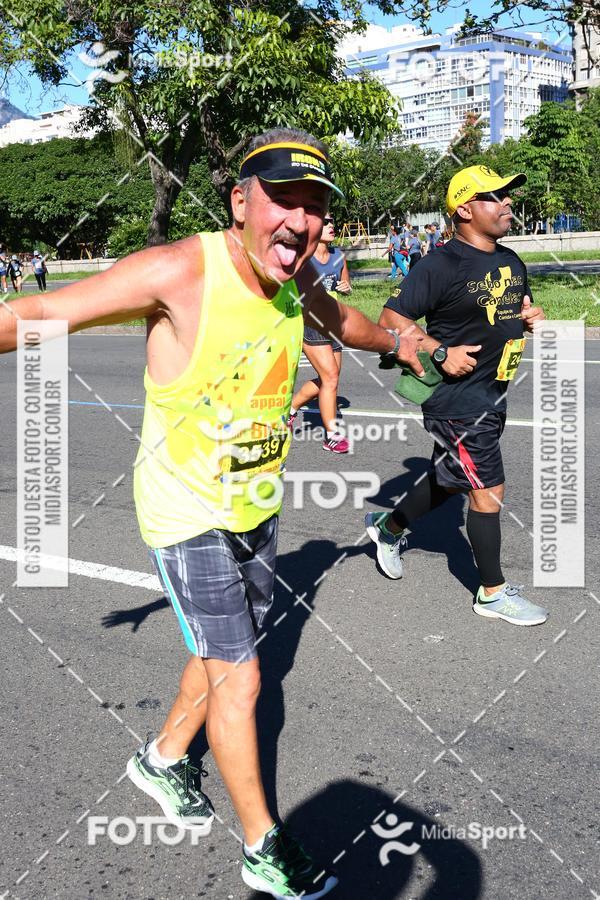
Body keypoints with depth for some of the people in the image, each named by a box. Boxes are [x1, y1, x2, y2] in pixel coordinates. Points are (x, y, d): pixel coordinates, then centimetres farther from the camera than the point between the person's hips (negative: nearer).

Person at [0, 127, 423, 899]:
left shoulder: (296, 278, -6)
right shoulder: (180, 272, -28)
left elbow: (339, 319, 18)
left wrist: (394, 342, 35)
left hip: (256, 505, 7)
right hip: (188, 514, -7)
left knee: (226, 654, 22)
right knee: (239, 679, 0)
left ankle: (162, 760, 48)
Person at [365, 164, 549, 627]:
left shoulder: (511, 261, 9)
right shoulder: (442, 265, -17)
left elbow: (518, 309, 24)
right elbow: (391, 318, -17)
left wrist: (531, 317, 0)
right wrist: (441, 352, -23)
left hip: (493, 395, 9)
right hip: (456, 399, -9)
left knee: (449, 480, 21)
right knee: (489, 490, -2)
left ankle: (389, 528, 44)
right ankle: (493, 592, 14)